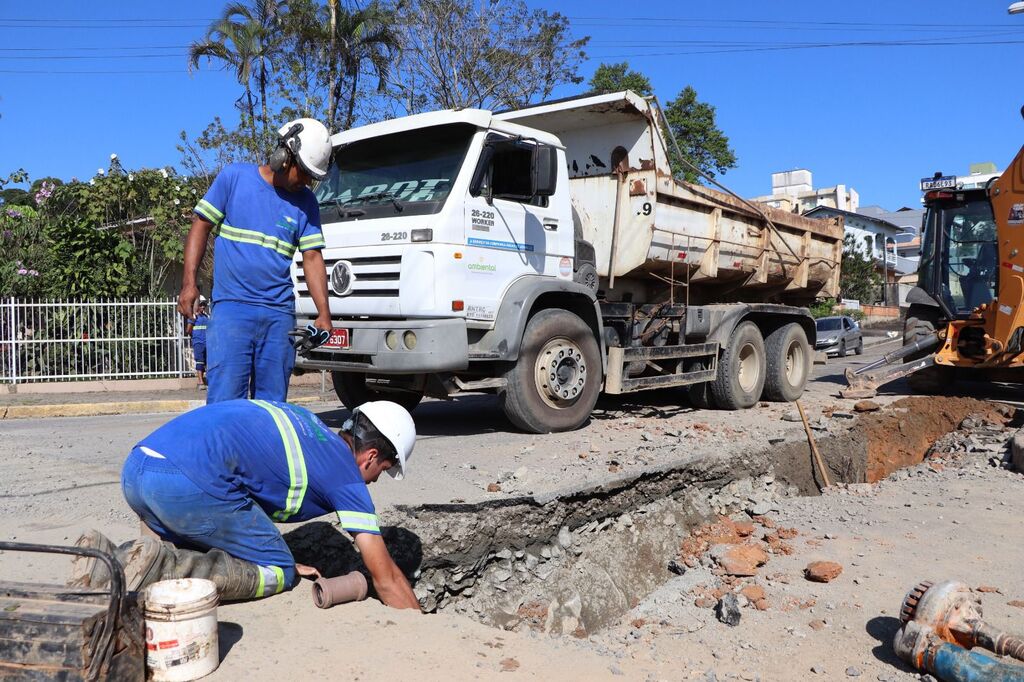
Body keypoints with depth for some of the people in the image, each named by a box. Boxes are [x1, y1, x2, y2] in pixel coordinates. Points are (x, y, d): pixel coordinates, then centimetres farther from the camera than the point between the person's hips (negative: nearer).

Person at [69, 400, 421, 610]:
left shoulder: (301, 420, 26)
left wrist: (274, 554, 31)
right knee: (279, 575, 7)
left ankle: (109, 558, 8)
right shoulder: (347, 473, 7)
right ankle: (162, 569, -13)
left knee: (211, 552, 30)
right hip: (189, 483, -9)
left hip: (136, 467, 9)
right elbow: (386, 577, 10)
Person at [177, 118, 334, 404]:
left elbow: (312, 258, 7)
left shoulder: (305, 202, 9)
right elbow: (201, 226, 5)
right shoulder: (234, 177, 2)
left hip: (280, 314, 3)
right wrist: (189, 282, -3)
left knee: (272, 401, 7)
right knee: (225, 399, -9)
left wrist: (323, 313, -3)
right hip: (231, 308, -3)